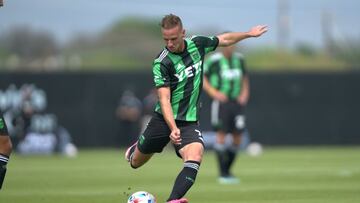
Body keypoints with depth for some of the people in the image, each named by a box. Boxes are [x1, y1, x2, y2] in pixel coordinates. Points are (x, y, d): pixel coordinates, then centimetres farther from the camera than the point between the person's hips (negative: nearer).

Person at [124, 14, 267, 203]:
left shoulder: (197, 44, -4)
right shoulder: (161, 63, -18)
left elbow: (224, 40, 17)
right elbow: (164, 98, -25)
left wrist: (249, 33, 24)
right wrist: (173, 128, -37)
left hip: (189, 121, 2)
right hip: (163, 119, -2)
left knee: (194, 157, -28)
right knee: (135, 162, 15)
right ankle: (135, 149, 53)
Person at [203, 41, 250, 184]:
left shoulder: (239, 59, 9)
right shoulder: (214, 60, -8)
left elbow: (244, 77, 23)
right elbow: (201, 77, -2)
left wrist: (244, 93, 7)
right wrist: (214, 93, -11)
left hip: (237, 102, 5)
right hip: (221, 102, -5)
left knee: (238, 137, 3)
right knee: (221, 135, -6)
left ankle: (227, 170, 19)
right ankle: (223, 174, -2)